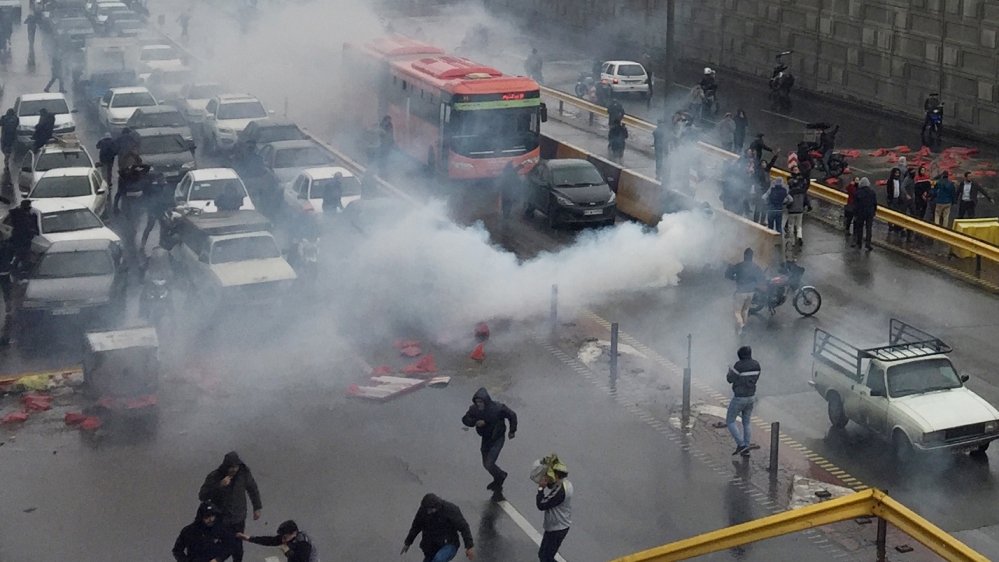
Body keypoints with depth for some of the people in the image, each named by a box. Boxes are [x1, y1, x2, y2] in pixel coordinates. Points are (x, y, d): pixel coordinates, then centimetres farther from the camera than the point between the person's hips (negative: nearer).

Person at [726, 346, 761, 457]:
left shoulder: (739, 365, -22)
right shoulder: (756, 364, -1)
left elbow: (730, 379, -11)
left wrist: (730, 371, 11)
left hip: (739, 398, -7)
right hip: (751, 397, 7)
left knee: (730, 422, 8)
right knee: (746, 423, 19)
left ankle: (741, 445, -2)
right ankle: (746, 449, 19)